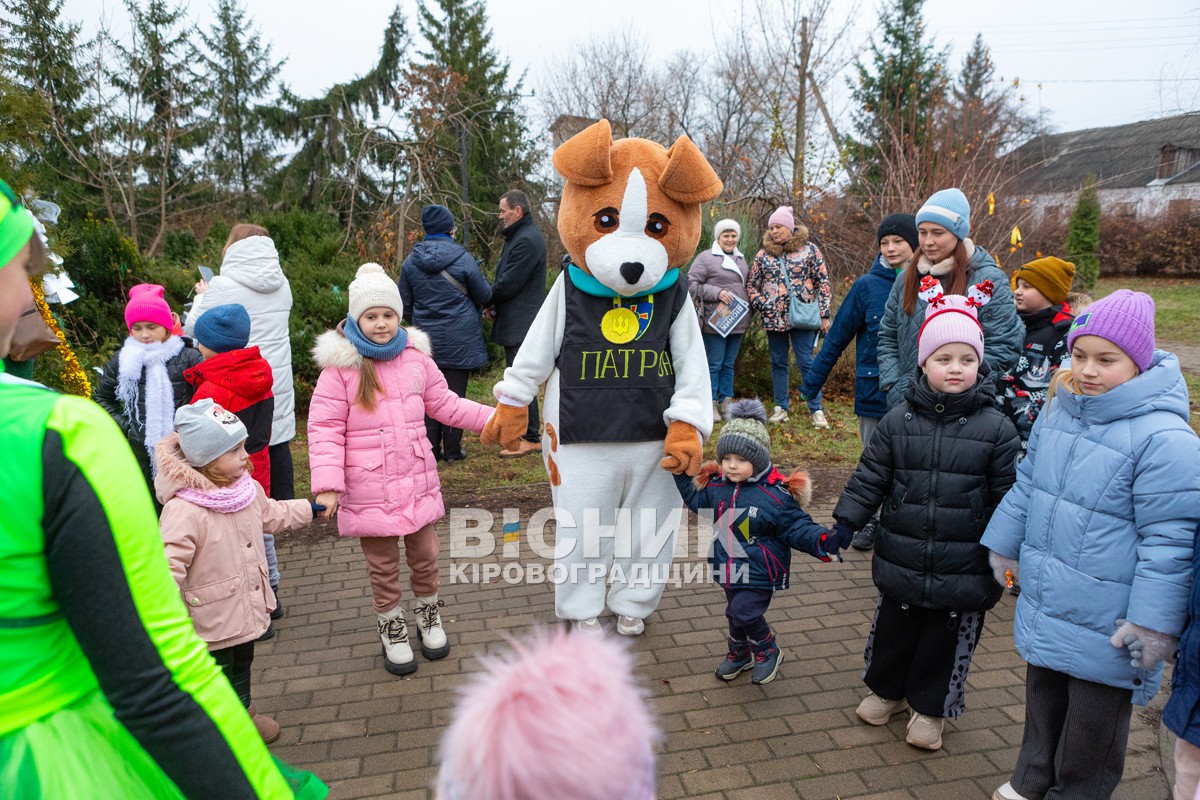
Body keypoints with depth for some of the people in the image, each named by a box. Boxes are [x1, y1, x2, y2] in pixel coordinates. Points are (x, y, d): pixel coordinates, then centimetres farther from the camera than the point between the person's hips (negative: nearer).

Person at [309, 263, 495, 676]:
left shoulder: (415, 356, 4)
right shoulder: (340, 366, -9)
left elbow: (445, 405, 13)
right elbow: (325, 429, -9)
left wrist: (493, 417, 6)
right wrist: (327, 484, -18)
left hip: (417, 480, 3)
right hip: (369, 489, -3)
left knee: (425, 555, 14)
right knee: (383, 565, 10)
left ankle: (429, 616, 39)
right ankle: (392, 629, 32)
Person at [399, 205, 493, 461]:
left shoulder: (410, 262, 2)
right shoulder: (463, 259, -9)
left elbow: (405, 303, 10)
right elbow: (485, 296, -1)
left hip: (426, 338, 3)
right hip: (459, 340, -3)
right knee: (455, 392, 3)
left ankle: (431, 448, 12)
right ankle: (452, 449, 7)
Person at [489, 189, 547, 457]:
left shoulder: (527, 240, -18)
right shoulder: (520, 236, 17)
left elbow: (507, 284, -21)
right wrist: (493, 303, 3)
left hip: (521, 324, -11)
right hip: (518, 321, 11)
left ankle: (531, 438, 1)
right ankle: (528, 430, 28)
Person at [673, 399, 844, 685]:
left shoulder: (776, 495, -19)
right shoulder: (716, 485, -2)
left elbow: (796, 527, -14)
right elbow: (696, 500, 19)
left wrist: (823, 540, -30)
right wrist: (681, 474, 12)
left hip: (760, 573, -6)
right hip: (730, 569, 6)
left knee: (745, 614, -11)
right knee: (734, 613, 19)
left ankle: (768, 652, 18)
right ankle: (739, 654, 44)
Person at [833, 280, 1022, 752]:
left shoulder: (995, 429, -8)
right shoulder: (898, 421, -4)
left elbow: (1010, 496, -4)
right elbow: (870, 478, 0)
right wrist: (844, 525, -6)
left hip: (964, 568, -1)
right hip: (901, 562, 2)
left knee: (947, 640, 14)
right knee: (893, 628, 19)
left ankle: (930, 706, 36)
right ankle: (886, 689, 43)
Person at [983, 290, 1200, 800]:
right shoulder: (1058, 410, 0)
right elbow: (1027, 485, 13)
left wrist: (1154, 623, -18)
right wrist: (1004, 547, 20)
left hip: (1103, 629, -7)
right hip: (1043, 608, 7)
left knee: (1091, 727, 14)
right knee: (1042, 701, 26)